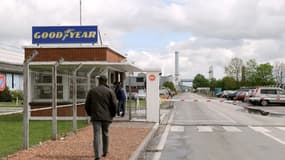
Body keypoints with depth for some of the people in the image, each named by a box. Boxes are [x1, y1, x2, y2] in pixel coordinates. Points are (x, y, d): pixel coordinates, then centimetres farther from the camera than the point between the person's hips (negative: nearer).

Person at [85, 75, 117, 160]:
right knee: (105, 134, 17)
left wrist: (90, 114, 19)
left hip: (96, 117, 0)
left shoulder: (92, 91, 5)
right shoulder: (110, 91, 0)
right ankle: (105, 152, 31)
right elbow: (114, 104, -6)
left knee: (97, 135, -5)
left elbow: (87, 105, 6)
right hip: (107, 117, 0)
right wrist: (112, 115, 8)